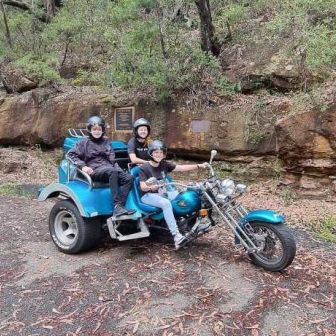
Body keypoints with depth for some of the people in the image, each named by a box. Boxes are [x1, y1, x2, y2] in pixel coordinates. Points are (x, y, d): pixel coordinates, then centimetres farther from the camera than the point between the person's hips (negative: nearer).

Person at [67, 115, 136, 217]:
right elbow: (70, 154, 5)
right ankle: (117, 205, -42)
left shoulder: (106, 142, 25)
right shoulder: (84, 143, 13)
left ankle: (118, 207, -34)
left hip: (109, 169, 5)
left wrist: (120, 170, 8)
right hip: (95, 171, -5)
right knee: (112, 171, -38)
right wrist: (82, 166, -11)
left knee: (129, 178, -24)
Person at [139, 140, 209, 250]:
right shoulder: (144, 168, -8)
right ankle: (176, 236, -37)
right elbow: (143, 187, -16)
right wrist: (151, 187, -39)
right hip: (148, 195, -5)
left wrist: (199, 166, -14)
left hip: (162, 193, 5)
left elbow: (181, 168, -4)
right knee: (166, 203, -35)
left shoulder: (165, 164, 4)